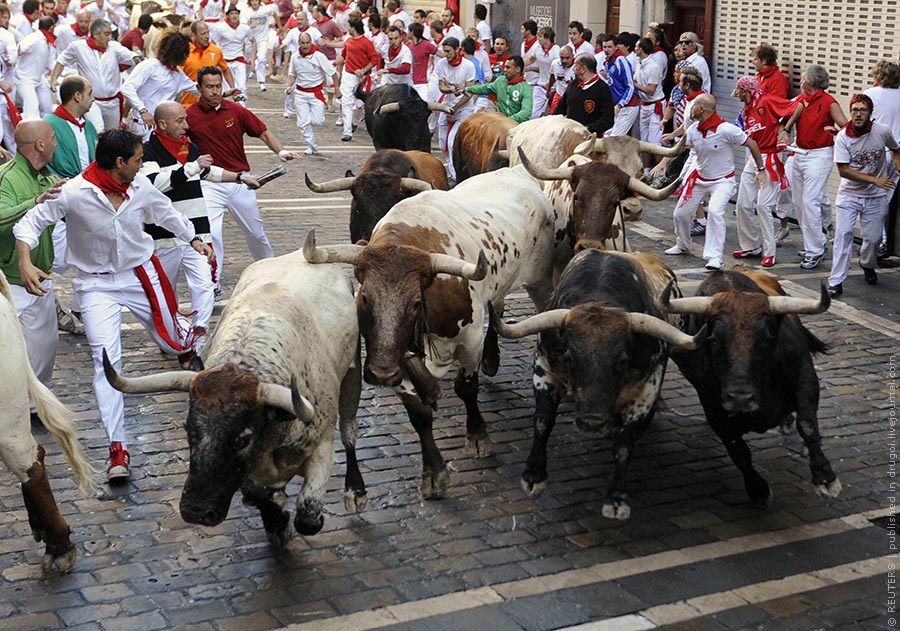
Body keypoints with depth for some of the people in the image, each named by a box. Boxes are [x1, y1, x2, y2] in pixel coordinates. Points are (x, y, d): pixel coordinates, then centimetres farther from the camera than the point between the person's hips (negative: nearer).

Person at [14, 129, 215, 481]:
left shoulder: (140, 186, -8)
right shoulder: (74, 193, -21)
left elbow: (165, 212, 12)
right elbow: (30, 223, -15)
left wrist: (194, 240, 21)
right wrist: (25, 264, -31)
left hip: (140, 275, 4)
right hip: (97, 285, -3)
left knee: (173, 342, 18)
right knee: (106, 359, -15)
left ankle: (189, 345, 60)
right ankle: (117, 448, -11)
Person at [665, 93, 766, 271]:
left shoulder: (726, 129, -24)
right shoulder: (693, 130, -6)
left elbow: (751, 144, -13)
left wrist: (761, 170, -8)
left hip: (722, 181, -6)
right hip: (700, 179, 6)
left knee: (715, 211, -30)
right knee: (680, 213, 10)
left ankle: (715, 257, -23)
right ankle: (683, 246, 39)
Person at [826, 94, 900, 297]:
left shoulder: (882, 131, -10)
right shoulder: (842, 137, -14)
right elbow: (843, 170, -15)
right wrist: (874, 179, -18)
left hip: (876, 197, 1)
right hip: (849, 194, -1)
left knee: (873, 238, 6)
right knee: (843, 234, -12)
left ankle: (867, 265, 39)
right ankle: (836, 282, -10)